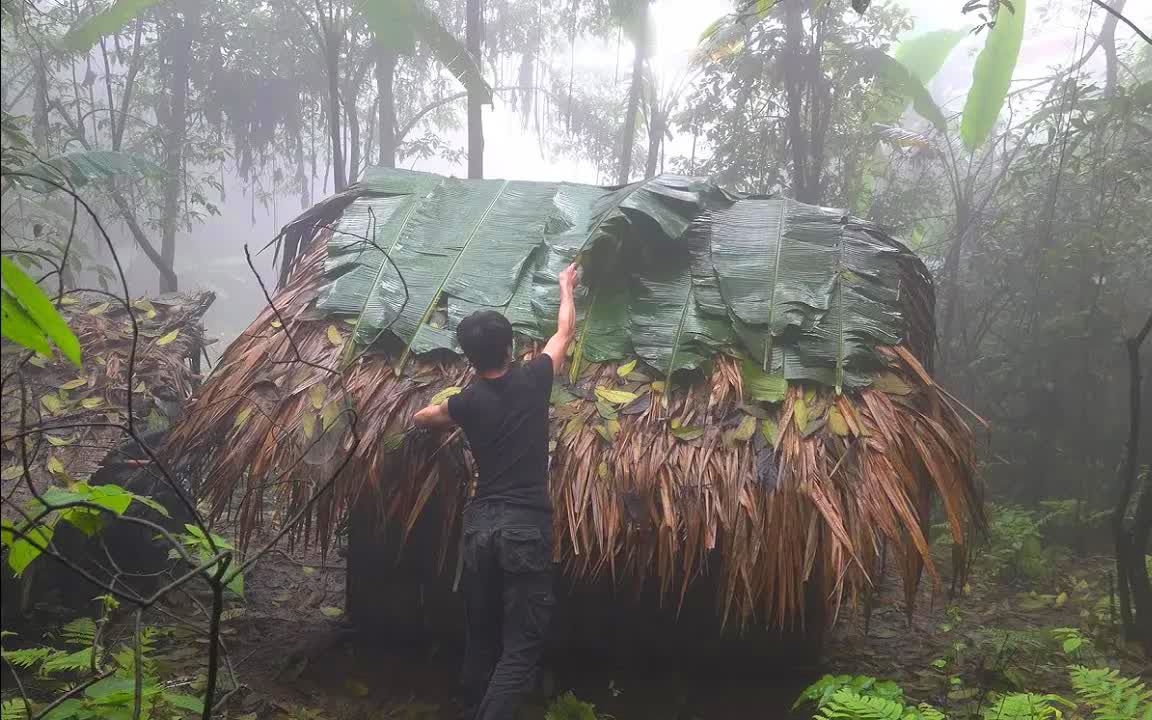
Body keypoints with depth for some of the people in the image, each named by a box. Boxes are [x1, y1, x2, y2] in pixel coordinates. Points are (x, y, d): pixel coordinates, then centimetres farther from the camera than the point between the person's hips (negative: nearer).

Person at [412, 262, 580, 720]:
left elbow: (420, 419, 24)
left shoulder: (467, 402, 2)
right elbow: (565, 333, 18)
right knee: (521, 647, 0)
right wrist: (566, 287, 33)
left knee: (480, 638, 18)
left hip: (480, 525, 3)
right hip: (526, 527, -3)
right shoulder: (533, 380, -2)